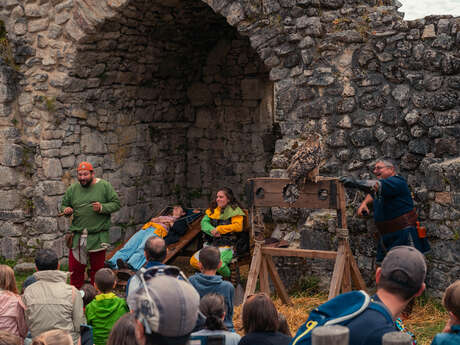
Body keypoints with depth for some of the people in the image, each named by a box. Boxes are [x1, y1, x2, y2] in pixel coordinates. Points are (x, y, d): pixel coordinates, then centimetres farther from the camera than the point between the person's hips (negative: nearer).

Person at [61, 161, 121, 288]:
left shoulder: (104, 186, -2)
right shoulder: (72, 189, 6)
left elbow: (116, 203, -1)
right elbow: (64, 204, 17)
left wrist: (102, 208, -17)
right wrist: (66, 210, -6)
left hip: (98, 236, -2)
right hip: (77, 236, 2)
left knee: (97, 268, 7)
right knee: (75, 268, 4)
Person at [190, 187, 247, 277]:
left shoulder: (234, 210, -1)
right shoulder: (213, 209, 16)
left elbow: (238, 226, -15)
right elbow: (204, 222, 8)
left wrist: (219, 229, -15)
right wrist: (212, 230, -13)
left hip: (228, 246, -6)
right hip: (212, 244, 6)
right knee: (194, 261, -12)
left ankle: (228, 278, -4)